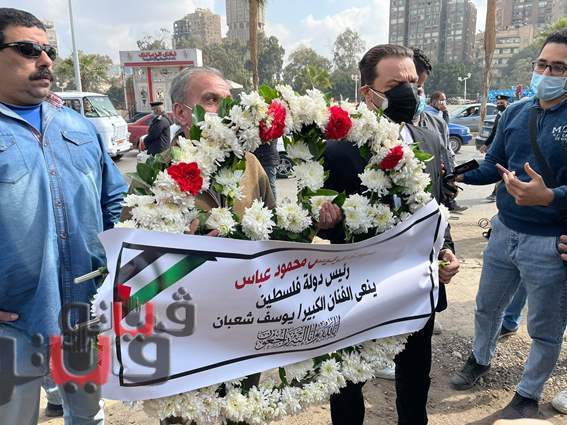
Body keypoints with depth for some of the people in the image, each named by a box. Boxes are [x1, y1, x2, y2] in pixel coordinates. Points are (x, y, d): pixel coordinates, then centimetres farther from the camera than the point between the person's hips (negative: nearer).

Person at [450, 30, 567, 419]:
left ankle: (528, 395, 34)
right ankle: (480, 360, 48)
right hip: (505, 232, 5)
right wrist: (458, 174, -9)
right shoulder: (515, 113, 2)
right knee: (487, 306, 22)